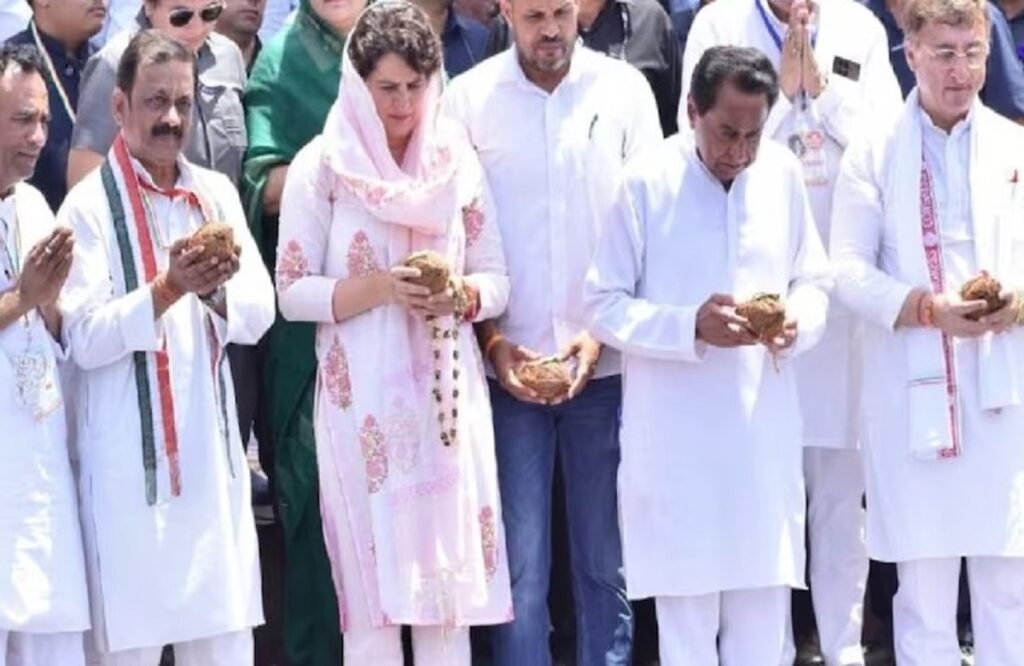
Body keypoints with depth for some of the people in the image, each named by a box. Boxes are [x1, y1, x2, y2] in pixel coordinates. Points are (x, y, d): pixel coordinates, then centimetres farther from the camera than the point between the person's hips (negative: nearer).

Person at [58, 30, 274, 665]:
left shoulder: (217, 194, 10)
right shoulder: (90, 205, -5)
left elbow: (259, 315, 6)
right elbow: (86, 339, -12)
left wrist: (217, 291, -14)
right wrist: (168, 288, -23)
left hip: (213, 449, 5)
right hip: (130, 459, -5)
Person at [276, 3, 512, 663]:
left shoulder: (456, 159, 5)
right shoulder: (322, 165, -3)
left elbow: (497, 280, 8)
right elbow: (293, 291, -4)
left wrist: (459, 294, -13)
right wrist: (379, 288, -18)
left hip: (447, 395, 2)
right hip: (362, 400, -2)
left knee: (451, 577, 4)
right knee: (371, 582, 0)